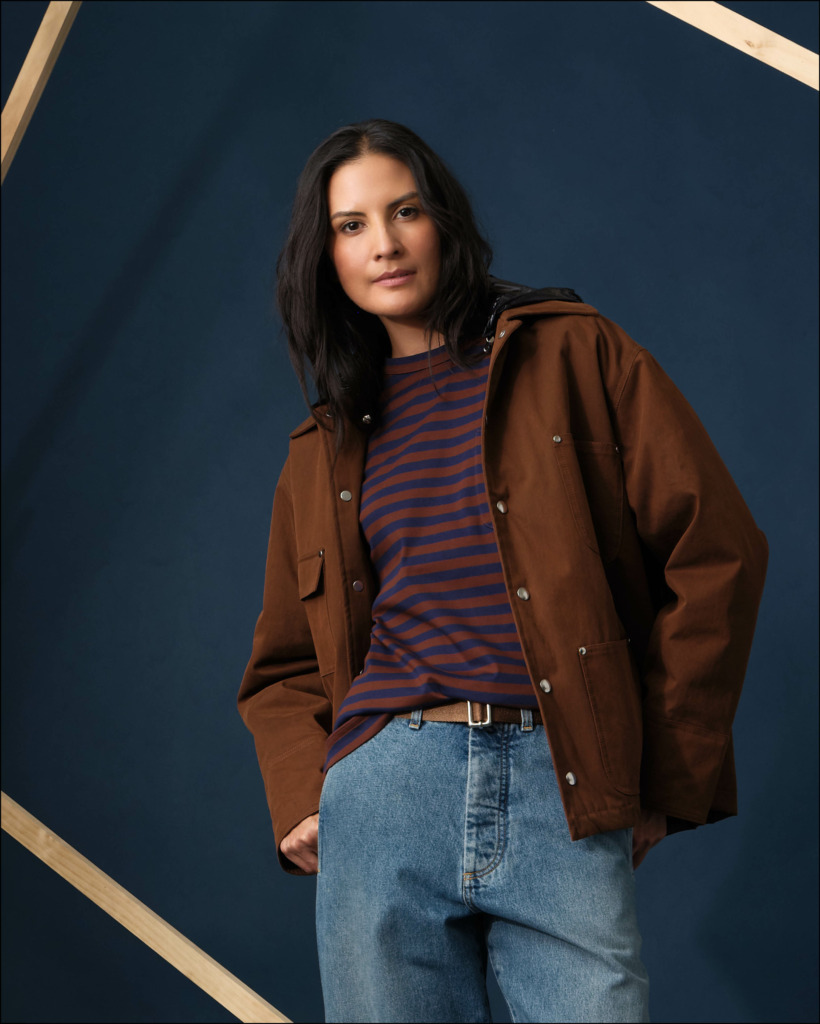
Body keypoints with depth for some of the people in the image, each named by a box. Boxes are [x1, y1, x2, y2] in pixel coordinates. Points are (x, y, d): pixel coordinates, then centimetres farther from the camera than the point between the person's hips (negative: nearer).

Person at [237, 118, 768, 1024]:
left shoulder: (572, 355, 7)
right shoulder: (324, 452, 18)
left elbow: (714, 551, 2)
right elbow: (286, 666, 23)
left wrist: (669, 780, 0)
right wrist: (301, 802, 4)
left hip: (564, 792, -3)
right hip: (383, 794, 3)